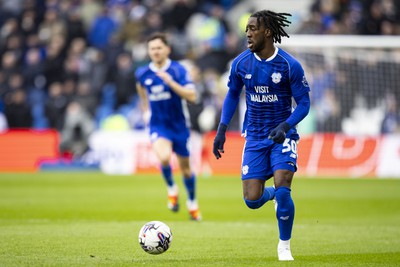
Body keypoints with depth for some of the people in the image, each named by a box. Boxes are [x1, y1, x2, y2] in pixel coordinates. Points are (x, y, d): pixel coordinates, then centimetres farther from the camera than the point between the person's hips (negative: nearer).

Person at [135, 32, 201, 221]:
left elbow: (192, 96, -23)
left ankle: (192, 203, 36)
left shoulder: (177, 70, -13)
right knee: (164, 157, -29)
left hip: (179, 125, 0)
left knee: (185, 166, 12)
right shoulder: (142, 73, -4)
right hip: (157, 126, 0)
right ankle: (171, 189, 1)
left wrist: (170, 82, -31)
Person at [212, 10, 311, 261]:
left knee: (282, 191, -19)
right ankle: (271, 193, 33)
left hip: (282, 136, -3)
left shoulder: (290, 65, -14)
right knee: (252, 200, -6)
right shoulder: (241, 63, -4)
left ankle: (285, 246, 4)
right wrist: (222, 130, 5)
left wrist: (285, 126, -25)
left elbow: (304, 104, -8)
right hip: (255, 137, 3)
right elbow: (232, 94, 12)